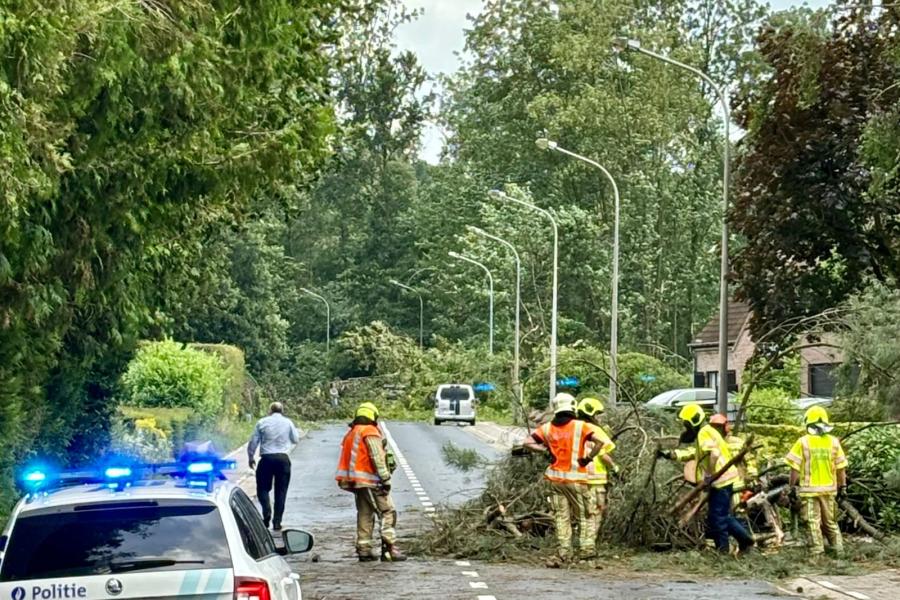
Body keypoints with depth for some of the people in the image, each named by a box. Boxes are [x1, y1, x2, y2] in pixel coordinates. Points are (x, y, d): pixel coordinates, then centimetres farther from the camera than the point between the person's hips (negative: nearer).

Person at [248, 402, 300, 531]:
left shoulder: (262, 422, 3)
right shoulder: (288, 422, 5)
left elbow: (253, 442, 3)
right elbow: (296, 440, 13)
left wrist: (251, 457, 15)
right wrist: (296, 431, 32)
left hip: (266, 458, -1)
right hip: (283, 458, 1)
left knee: (263, 487, 10)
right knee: (281, 491, 6)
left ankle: (267, 512, -15)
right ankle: (277, 522, 3)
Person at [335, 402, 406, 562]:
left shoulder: (350, 434, 18)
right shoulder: (370, 432, -8)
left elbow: (346, 459, 17)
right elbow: (377, 458, -16)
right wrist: (385, 478, -18)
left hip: (356, 482, 9)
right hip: (371, 481, -8)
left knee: (364, 515, 12)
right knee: (388, 512, -7)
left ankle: (364, 550, 10)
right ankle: (389, 548, -16)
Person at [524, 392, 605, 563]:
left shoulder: (547, 428, 3)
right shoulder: (580, 426, -7)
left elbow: (527, 443, -1)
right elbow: (600, 441, -17)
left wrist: (546, 449, 3)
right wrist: (588, 458, -7)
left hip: (555, 479, 3)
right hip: (575, 479, -3)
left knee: (561, 517, 9)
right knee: (585, 515, 10)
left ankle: (565, 552, 5)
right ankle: (587, 547, 3)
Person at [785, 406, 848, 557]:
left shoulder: (803, 442, -9)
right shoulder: (833, 442, -1)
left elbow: (795, 467, -8)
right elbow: (841, 467, 3)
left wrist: (793, 486, 1)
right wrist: (842, 486, 13)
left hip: (809, 489, -3)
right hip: (828, 489, 3)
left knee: (812, 522, 2)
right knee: (830, 521, 17)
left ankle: (817, 551, -1)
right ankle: (838, 548, 17)